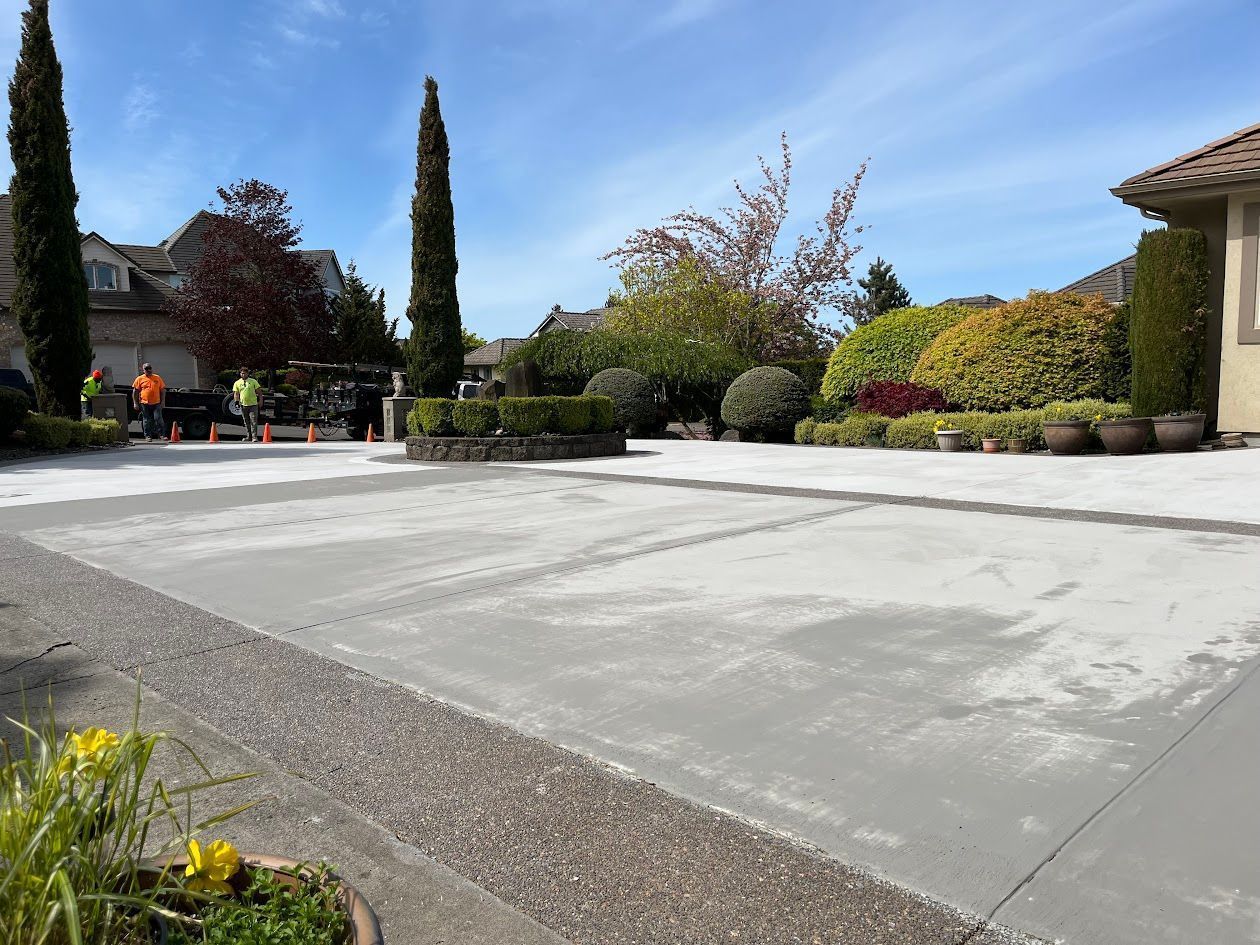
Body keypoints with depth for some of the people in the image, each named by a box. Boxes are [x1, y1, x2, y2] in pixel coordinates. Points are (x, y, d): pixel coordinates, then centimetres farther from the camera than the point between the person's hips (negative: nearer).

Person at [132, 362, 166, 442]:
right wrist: (136, 403, -1)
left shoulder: (158, 378, 10)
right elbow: (135, 392, 5)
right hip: (145, 404, 0)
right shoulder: (140, 379, 4)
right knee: (146, 421, 5)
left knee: (158, 419, -4)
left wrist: (163, 401, 5)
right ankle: (148, 436, 12)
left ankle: (162, 435, 1)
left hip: (156, 403, 0)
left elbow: (162, 390, 13)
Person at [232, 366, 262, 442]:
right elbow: (236, 393, 10)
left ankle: (254, 437, -9)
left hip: (253, 404, -3)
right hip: (243, 405, 3)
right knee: (246, 422, 9)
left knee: (253, 421, -8)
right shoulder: (237, 383, 9)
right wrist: (236, 401, -5)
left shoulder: (253, 381, 4)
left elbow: (258, 391, 7)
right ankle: (248, 437, 17)